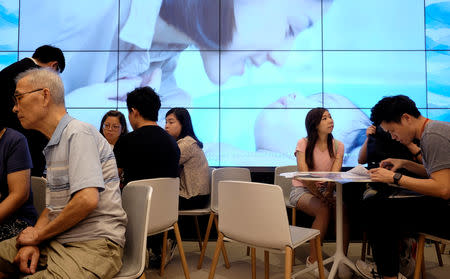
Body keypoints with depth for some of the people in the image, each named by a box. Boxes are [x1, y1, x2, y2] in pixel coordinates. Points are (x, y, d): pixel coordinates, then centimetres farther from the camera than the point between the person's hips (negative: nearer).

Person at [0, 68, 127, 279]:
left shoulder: (79, 133, -13)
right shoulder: (53, 145, 18)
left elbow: (87, 200, -25)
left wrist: (38, 234, -10)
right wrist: (32, 242, 0)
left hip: (94, 244, -9)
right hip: (56, 240, 9)